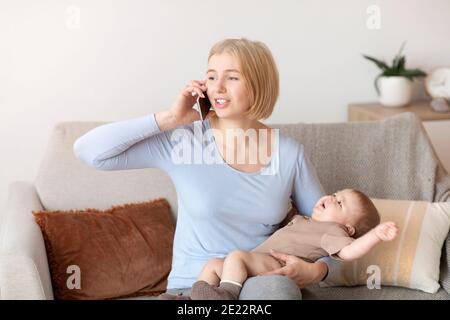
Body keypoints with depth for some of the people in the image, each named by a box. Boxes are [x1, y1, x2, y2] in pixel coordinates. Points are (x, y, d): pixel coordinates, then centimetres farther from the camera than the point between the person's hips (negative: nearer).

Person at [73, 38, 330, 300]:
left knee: (278, 286, -34)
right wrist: (169, 119, -13)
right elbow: (87, 151, -12)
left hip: (262, 285, 1)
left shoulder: (290, 153, 1)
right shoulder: (181, 142, -4)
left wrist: (315, 270, -11)